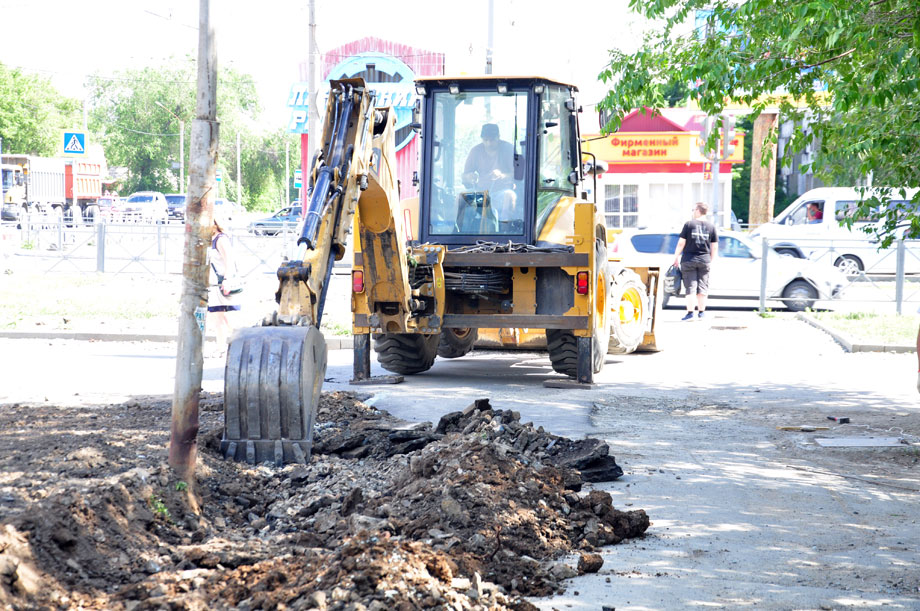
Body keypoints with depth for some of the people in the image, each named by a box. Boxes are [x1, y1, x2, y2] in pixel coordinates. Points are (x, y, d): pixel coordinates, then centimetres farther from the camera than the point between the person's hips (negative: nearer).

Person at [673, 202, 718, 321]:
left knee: (690, 287, 0)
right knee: (702, 286, 10)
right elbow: (714, 247, 5)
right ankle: (701, 311, 15)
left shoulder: (689, 224, -5)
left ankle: (690, 312, -3)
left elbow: (681, 243, -6)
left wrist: (676, 257, 4)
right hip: (704, 260, 3)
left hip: (688, 260, -3)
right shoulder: (711, 227, 3)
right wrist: (711, 260, 14)